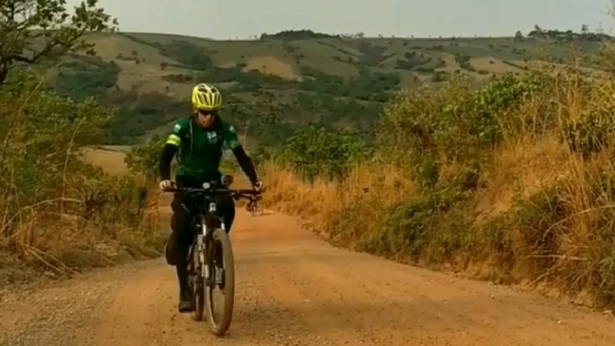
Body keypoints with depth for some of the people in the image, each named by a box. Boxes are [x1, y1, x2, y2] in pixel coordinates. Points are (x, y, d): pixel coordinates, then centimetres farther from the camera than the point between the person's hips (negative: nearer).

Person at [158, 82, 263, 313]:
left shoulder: (224, 128, -12)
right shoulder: (183, 127, -18)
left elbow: (240, 155, -17)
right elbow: (167, 154, -29)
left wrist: (254, 180, -32)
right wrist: (164, 178, -48)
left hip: (212, 180, 2)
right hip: (187, 182, -2)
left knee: (228, 208, -31)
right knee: (182, 232, -16)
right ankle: (185, 292, -8)